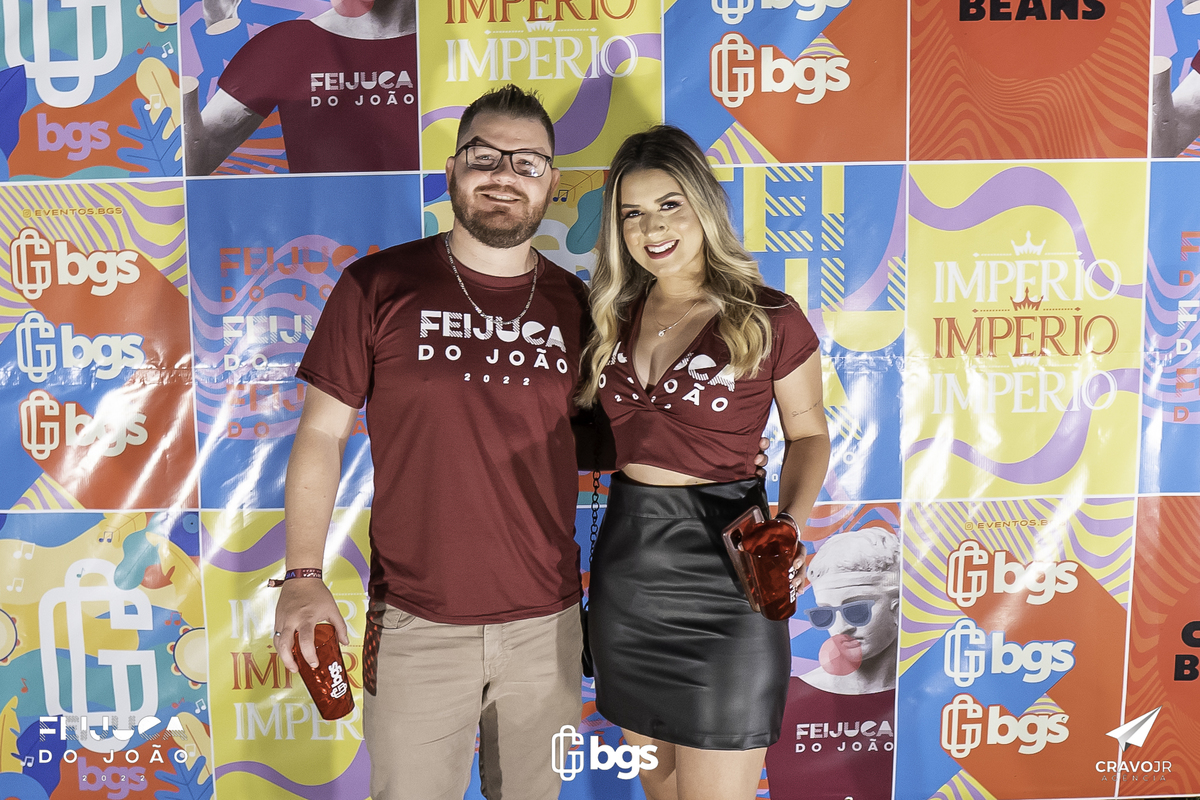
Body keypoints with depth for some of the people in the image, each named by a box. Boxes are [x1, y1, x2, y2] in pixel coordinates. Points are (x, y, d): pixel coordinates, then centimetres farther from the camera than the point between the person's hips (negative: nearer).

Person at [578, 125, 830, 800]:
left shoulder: (769, 319, -9)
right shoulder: (619, 315, 5)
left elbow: (808, 432, 2)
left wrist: (790, 523, -14)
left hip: (721, 570, -5)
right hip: (626, 559, 5)